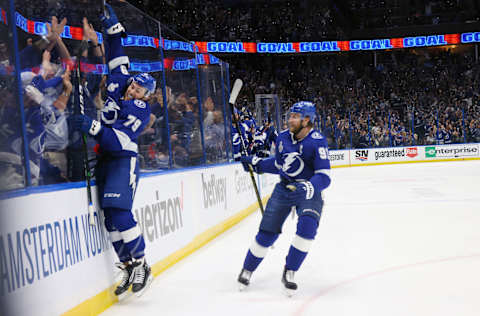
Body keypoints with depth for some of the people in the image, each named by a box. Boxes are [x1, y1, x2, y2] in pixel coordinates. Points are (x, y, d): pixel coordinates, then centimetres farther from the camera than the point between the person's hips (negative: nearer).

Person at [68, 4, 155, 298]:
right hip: (103, 159, 7)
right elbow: (118, 60, 22)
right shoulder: (118, 84, 10)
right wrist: (113, 27, 16)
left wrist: (92, 126, -30)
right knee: (111, 217, 4)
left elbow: (119, 140, -20)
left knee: (119, 213, -16)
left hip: (123, 159, -7)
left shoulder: (140, 110, -9)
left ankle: (141, 266, -5)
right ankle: (127, 266, 11)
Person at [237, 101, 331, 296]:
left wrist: (311, 187, -37)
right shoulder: (283, 137, 2)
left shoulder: (317, 141, -15)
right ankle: (247, 270, 22)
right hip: (283, 188, 4)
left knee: (307, 227, -26)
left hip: (308, 191, -4)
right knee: (267, 232, 2)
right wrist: (257, 164, 11)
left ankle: (289, 273, -8)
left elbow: (324, 176, -19)